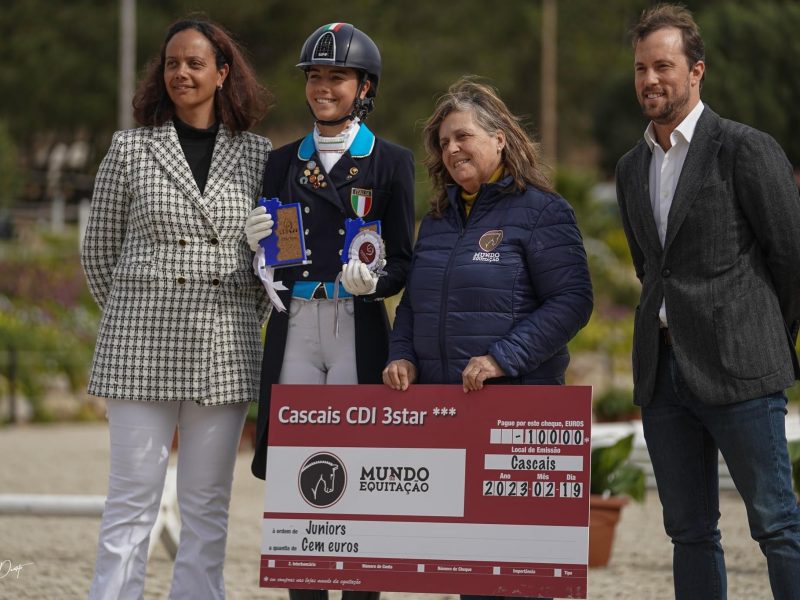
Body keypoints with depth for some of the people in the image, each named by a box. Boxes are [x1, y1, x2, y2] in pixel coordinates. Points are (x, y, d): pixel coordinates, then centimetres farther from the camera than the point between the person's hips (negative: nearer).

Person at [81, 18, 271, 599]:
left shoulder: (256, 154, 6)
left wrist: (245, 321, 10)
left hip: (224, 352, 2)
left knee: (208, 504, 5)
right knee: (132, 497, -2)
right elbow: (99, 250, 10)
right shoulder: (131, 149, 3)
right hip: (142, 349, -1)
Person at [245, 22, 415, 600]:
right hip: (294, 328, 3)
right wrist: (259, 244, -5)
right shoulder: (284, 162, 13)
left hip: (359, 330, -3)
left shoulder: (391, 162, 4)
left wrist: (373, 281, -18)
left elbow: (403, 262, 2)